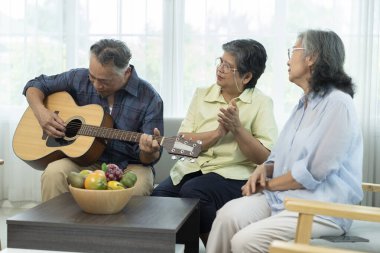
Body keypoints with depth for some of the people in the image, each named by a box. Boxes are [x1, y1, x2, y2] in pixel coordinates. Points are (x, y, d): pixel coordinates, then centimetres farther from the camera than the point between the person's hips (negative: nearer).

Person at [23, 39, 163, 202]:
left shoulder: (149, 99, -9)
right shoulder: (80, 79, -1)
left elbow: (149, 159, -8)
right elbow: (35, 85, 11)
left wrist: (149, 153, -33)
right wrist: (41, 112, -9)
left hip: (128, 166, -2)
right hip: (83, 160, 2)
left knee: (137, 187, -36)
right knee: (53, 174, -30)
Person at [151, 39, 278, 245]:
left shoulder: (261, 103, 2)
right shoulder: (202, 95, 13)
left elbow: (264, 158, -6)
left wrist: (237, 128, -16)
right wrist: (219, 132, -10)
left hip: (233, 174, -3)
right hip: (193, 166, 4)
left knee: (192, 192, -31)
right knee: (158, 196, -24)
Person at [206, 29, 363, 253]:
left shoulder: (337, 103, -14)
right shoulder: (305, 103, 17)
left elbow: (315, 171, -18)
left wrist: (269, 184, -7)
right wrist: (265, 169, -2)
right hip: (286, 195, 8)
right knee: (229, 215, -18)